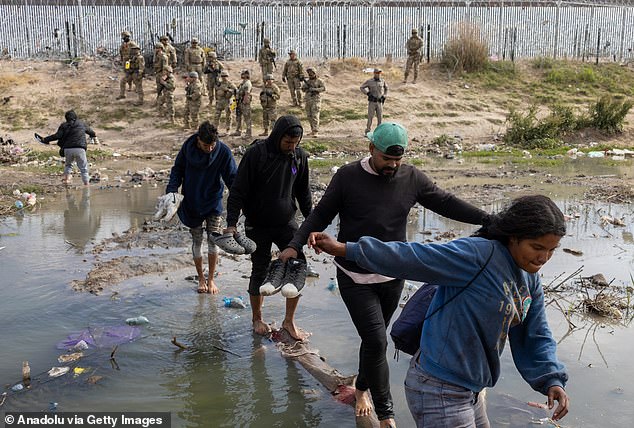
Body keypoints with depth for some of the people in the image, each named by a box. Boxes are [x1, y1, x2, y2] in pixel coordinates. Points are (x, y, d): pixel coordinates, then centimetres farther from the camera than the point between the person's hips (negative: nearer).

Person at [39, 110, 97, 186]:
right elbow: (90, 131, 29)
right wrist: (94, 137, 50)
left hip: (68, 149, 1)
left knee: (68, 164, 28)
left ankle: (66, 178, 16)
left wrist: (46, 139, 6)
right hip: (79, 149, -1)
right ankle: (86, 184, 0)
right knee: (83, 168, 4)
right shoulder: (82, 123, 14)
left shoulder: (64, 125, 8)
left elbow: (57, 136, -4)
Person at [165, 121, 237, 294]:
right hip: (191, 203, 1)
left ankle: (211, 279, 17)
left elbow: (233, 178, -11)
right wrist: (172, 191, -14)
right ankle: (201, 278, 25)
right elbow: (177, 170, 1)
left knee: (213, 240, -1)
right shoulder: (188, 147, -13)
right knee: (197, 242, 8)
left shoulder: (223, 151, -16)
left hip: (213, 203, -1)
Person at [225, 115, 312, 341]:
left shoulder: (300, 156, -1)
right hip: (258, 226, -3)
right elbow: (238, 191, -14)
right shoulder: (256, 153, -15)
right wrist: (232, 223, -22)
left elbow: (303, 193, 11)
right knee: (260, 272, 5)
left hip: (286, 223, 4)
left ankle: (289, 321, 10)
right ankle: (257, 319, 27)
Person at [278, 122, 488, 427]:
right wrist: (296, 245, -14)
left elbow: (446, 204, 5)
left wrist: (488, 220, 0)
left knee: (373, 339, 17)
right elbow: (321, 215, -3)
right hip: (355, 278, -3)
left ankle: (362, 389, 42)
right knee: (376, 341, -10)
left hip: (393, 277, 4)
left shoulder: (411, 178, 0)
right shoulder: (348, 176, -9)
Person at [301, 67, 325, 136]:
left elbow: (323, 88, -8)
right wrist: (306, 86, -9)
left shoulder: (319, 80, 0)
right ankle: (312, 130, 19)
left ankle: (315, 131, -16)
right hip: (308, 100, 6)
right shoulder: (307, 81, 15)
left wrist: (315, 89, -18)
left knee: (315, 116, -13)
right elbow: (303, 89, 14)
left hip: (316, 100, -6)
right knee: (309, 116, 8)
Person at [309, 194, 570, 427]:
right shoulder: (476, 255, -22)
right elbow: (408, 257, -24)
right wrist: (344, 249, -25)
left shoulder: (530, 282, 6)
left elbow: (534, 337, 12)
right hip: (439, 391, -9)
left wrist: (551, 379, -3)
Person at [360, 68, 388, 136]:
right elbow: (362, 88, 0)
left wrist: (384, 96, 9)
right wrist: (368, 94, -12)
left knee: (380, 117, 2)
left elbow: (386, 88, 19)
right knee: (370, 117, -3)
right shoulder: (369, 81, -7)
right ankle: (367, 132, 7)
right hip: (372, 102, -2)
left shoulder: (382, 81, 1)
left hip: (379, 102, 3)